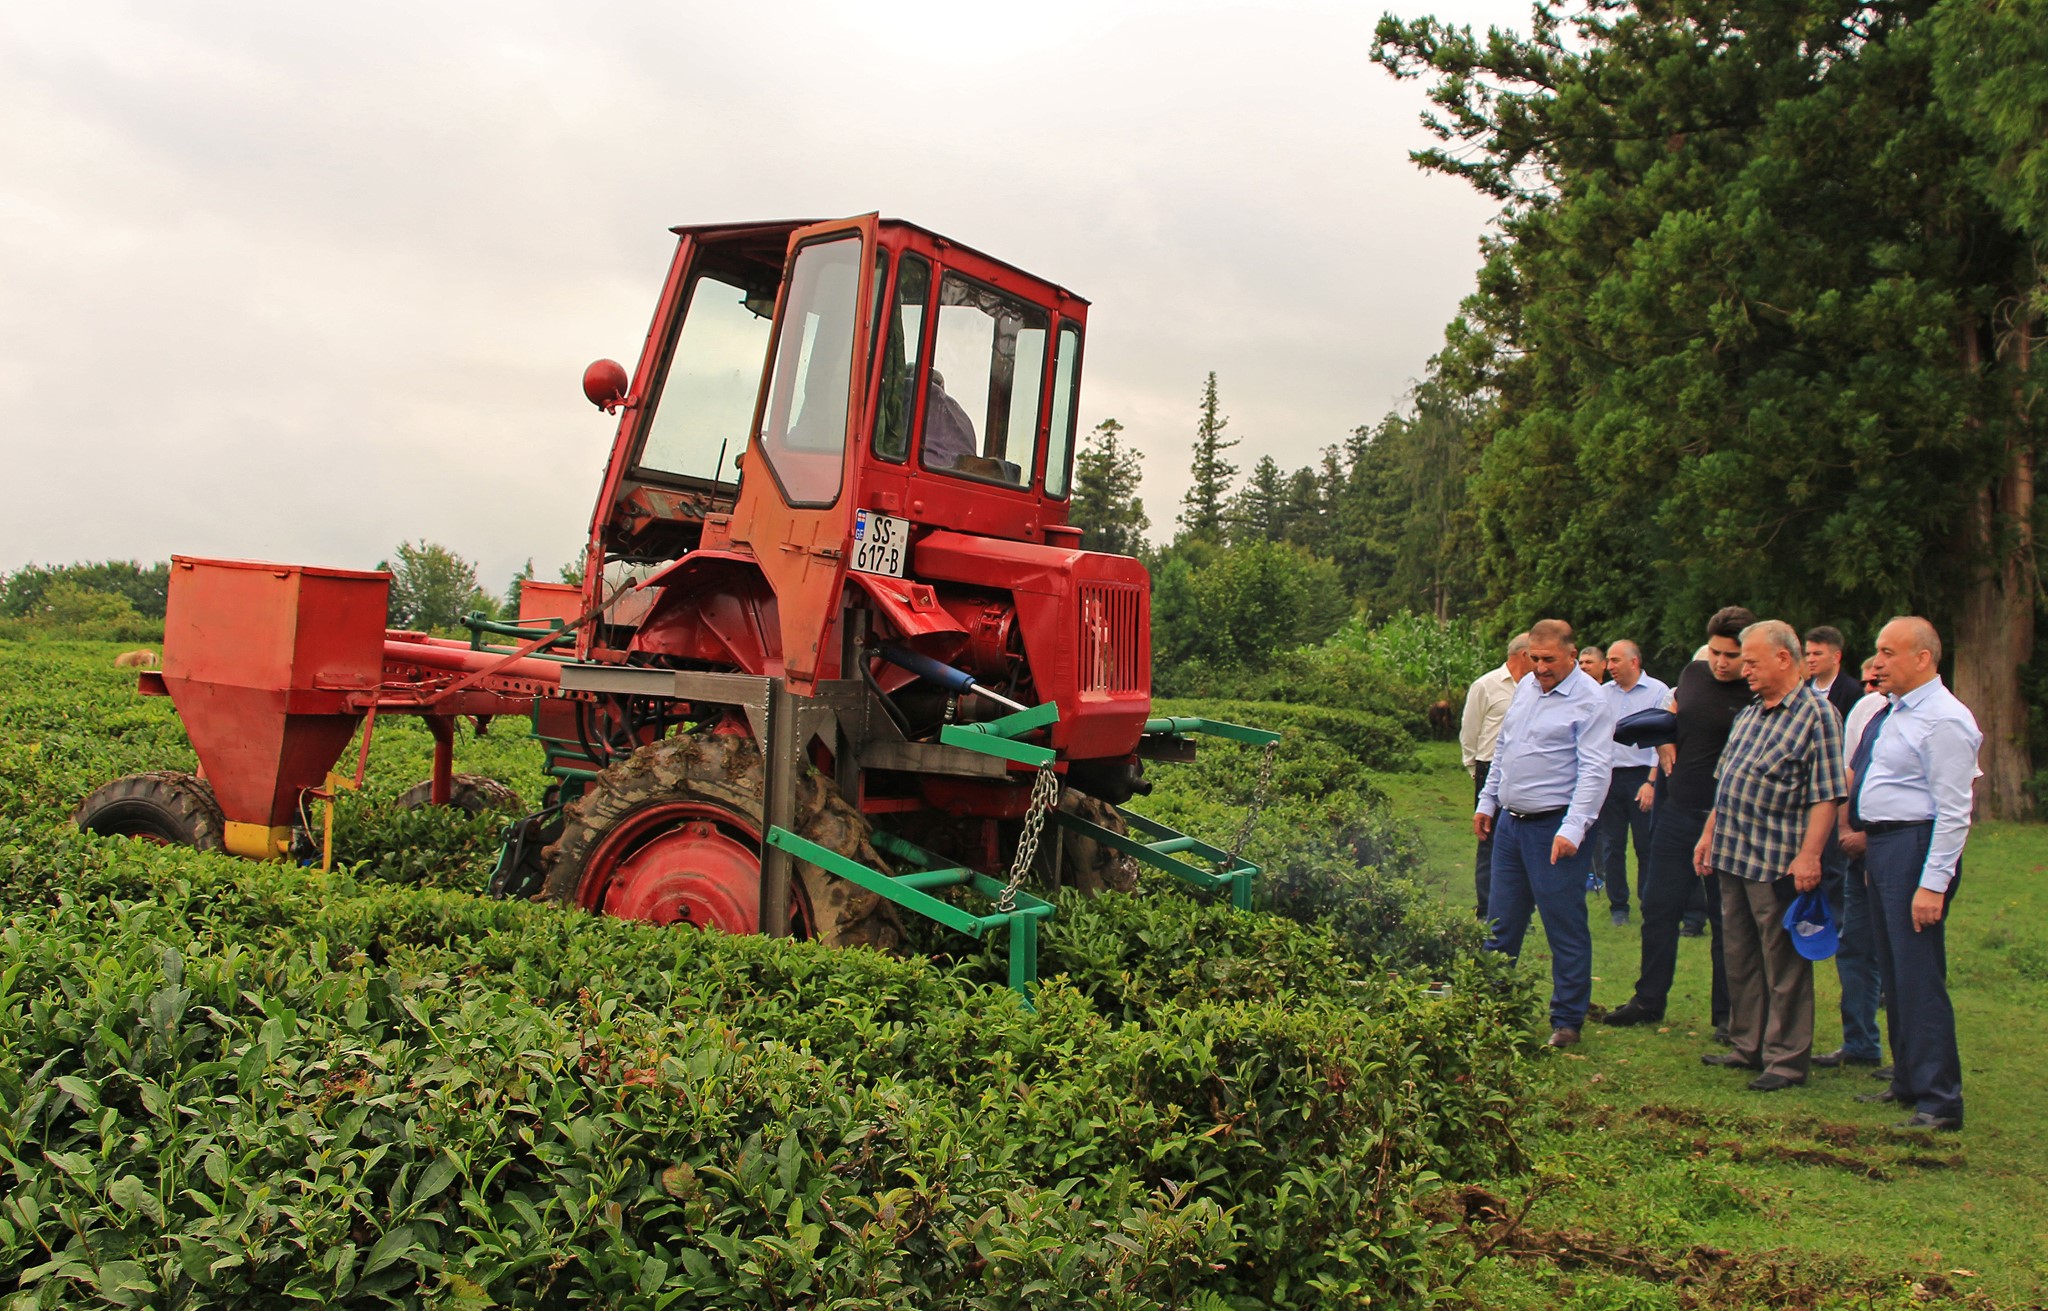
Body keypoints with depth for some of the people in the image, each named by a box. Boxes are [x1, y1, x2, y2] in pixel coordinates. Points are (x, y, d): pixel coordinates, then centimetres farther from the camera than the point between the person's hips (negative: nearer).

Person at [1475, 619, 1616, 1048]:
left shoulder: (1591, 701, -11)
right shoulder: (1525, 687, 12)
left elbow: (1595, 770, -17)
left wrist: (1572, 829, -24)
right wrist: (1487, 801, 20)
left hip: (1555, 828, -7)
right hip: (1511, 822, 7)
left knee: (1565, 929, 0)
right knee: (1500, 924, 14)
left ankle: (1567, 1021, 10)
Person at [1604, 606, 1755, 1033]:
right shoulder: (1693, 674, 5)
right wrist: (1665, 747, 6)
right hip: (1677, 811, 5)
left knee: (1726, 922, 5)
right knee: (1658, 910, 11)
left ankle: (1728, 1014, 16)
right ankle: (1648, 1000, 23)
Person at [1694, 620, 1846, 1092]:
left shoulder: (1817, 715, -11)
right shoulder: (1751, 712, 14)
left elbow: (1825, 795, -16)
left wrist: (1809, 856, -21)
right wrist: (1709, 833, 17)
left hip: (1779, 863, -8)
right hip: (1732, 856, 8)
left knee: (1784, 963, 1)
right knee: (1740, 957, 15)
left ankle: (1787, 1059, 10)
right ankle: (1748, 1046, 26)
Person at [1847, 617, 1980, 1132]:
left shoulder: (1944, 721, -16)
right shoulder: (1892, 713, 12)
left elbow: (1953, 812, -19)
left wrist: (1933, 884, -22)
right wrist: (1864, 831, 14)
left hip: (1916, 848, -10)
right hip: (1881, 847, 10)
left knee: (1919, 978, -6)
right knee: (1895, 972, 16)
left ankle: (1939, 1102, 1)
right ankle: (1907, 1083, 27)